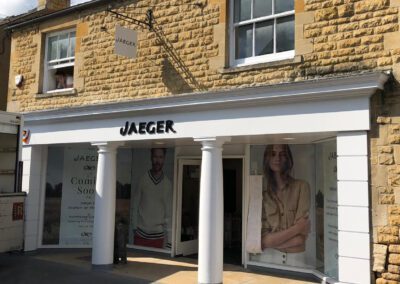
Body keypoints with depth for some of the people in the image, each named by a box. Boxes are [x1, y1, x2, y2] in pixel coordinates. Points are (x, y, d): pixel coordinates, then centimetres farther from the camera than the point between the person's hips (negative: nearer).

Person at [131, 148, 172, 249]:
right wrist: (135, 228, -1)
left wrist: (169, 241, -3)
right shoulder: (143, 180, 0)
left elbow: (169, 214, 1)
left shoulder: (167, 184, -1)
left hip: (158, 235, 0)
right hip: (140, 233, 0)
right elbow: (135, 206, 4)